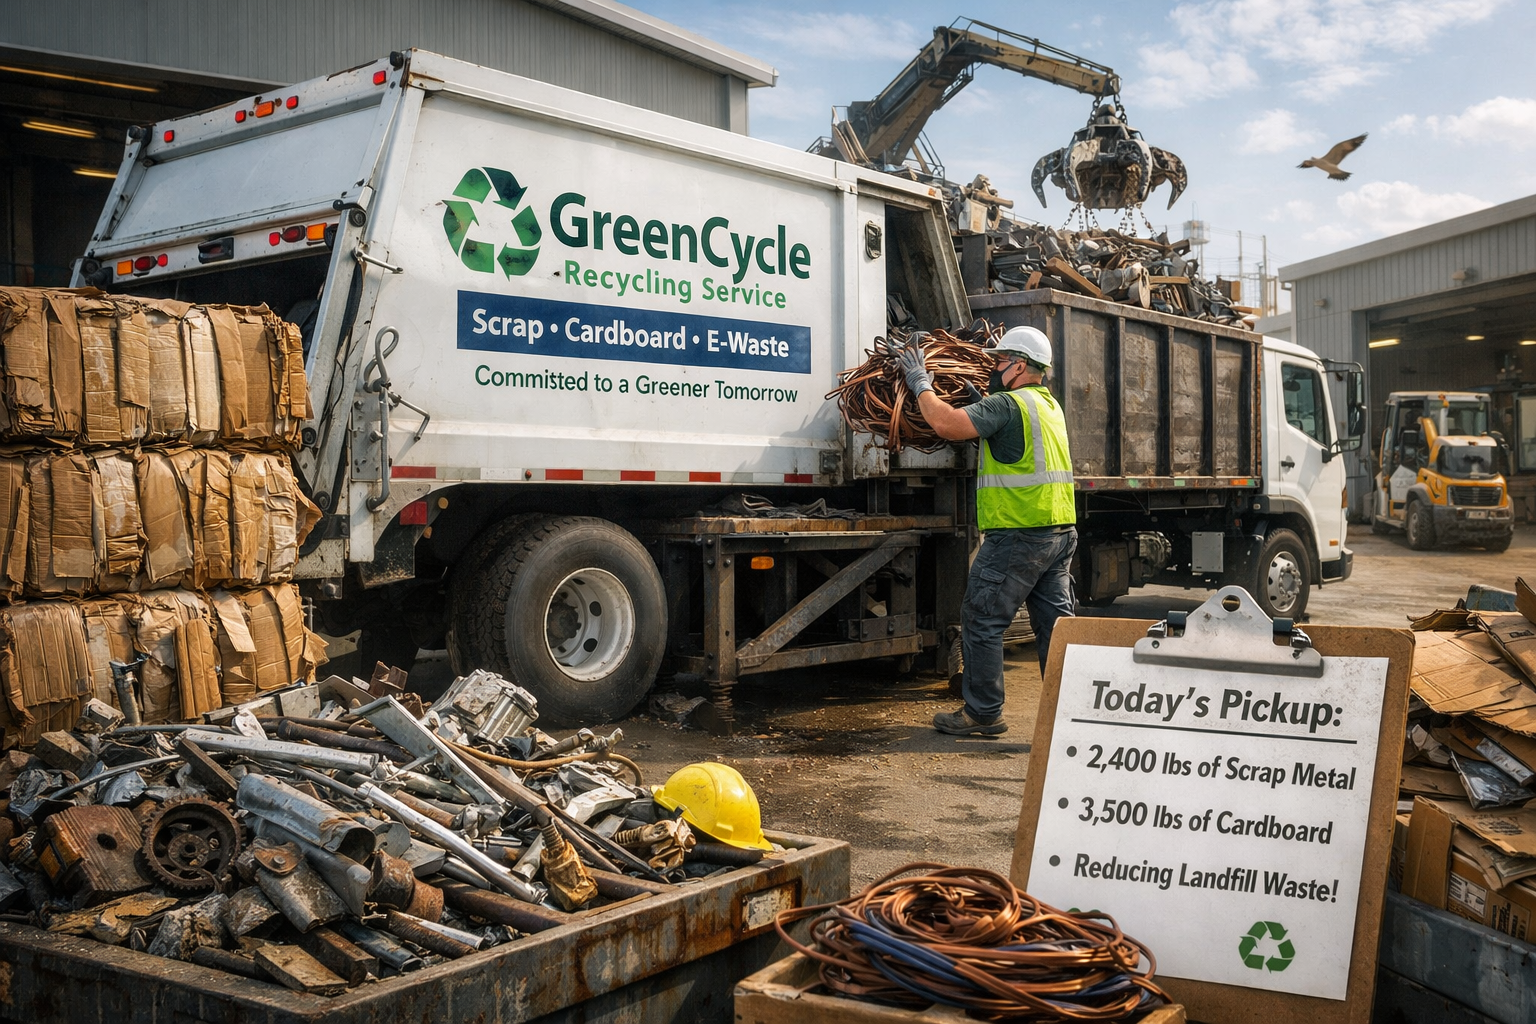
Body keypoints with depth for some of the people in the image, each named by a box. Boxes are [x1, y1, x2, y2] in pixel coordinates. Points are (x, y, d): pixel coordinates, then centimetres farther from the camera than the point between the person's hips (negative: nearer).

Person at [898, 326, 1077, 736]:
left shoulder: (1007, 404, -12)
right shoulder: (1050, 404, 17)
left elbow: (948, 424, -20)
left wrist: (920, 383, -6)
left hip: (1018, 535, -9)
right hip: (1062, 532, 9)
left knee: (983, 622, 2)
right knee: (1055, 623, 11)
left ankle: (982, 712, 9)